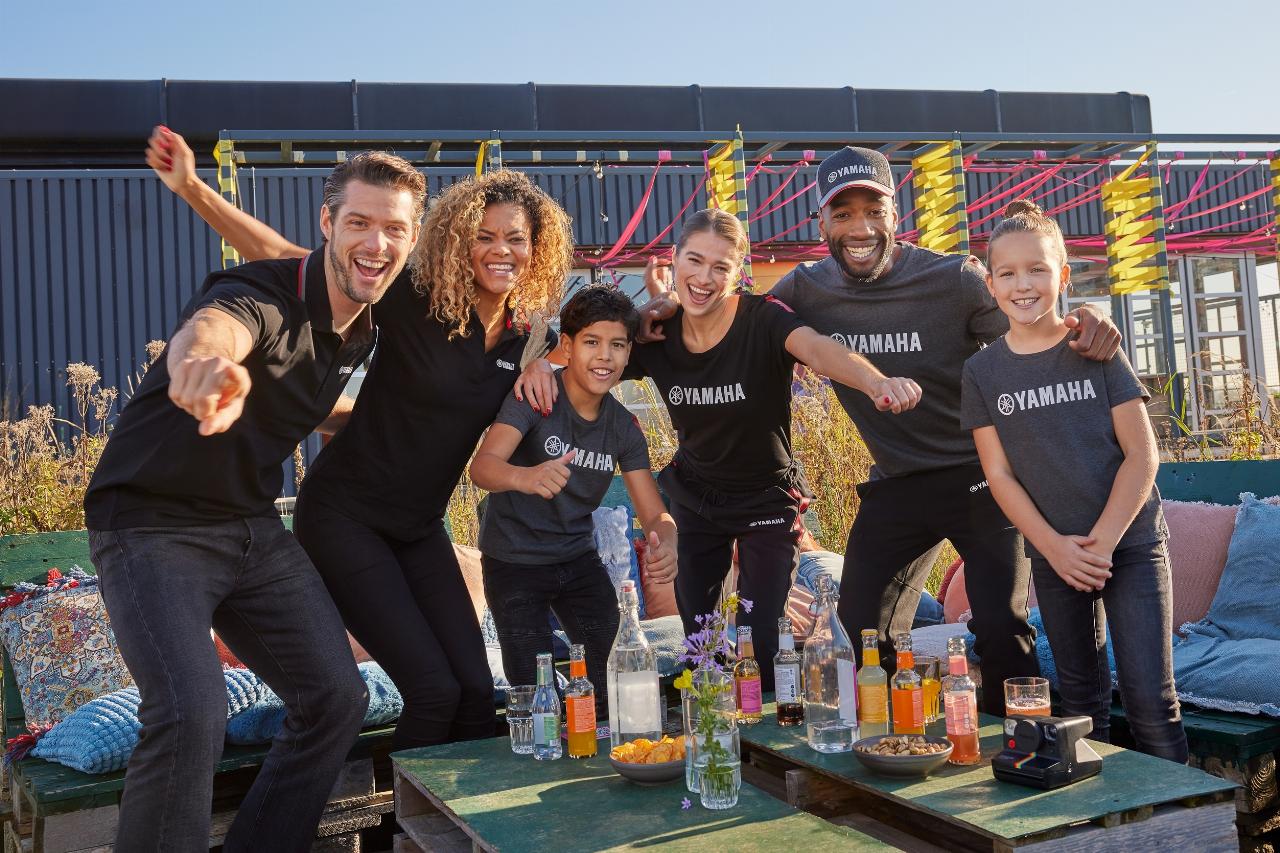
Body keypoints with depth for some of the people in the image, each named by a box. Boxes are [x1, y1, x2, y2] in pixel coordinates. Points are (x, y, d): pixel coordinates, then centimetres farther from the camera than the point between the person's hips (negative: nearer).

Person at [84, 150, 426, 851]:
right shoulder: (264, 296, -22)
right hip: (153, 525, -7)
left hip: (253, 527, 8)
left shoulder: (363, 330, 3)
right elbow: (209, 328, -49)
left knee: (337, 698, 1)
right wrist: (205, 360, -71)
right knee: (191, 714, -25)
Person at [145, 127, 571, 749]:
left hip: (420, 528, 6)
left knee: (476, 689, 1)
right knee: (434, 689, -11)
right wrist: (193, 188, -25)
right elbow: (283, 257, -18)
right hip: (345, 517, -6)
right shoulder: (414, 302, -16)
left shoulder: (528, 342, 0)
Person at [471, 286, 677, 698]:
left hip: (579, 559, 5)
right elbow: (482, 466, -34)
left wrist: (666, 546, -31)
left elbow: (655, 514, -7)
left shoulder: (624, 428, -3)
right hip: (514, 561, -5)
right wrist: (525, 477, -58)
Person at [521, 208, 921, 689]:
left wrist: (876, 381, -63)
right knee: (697, 636, 10)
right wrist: (540, 365, -24)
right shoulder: (658, 334, -10)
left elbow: (818, 350, -44)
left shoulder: (763, 321, -24)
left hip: (768, 499, -4)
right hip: (695, 498, 4)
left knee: (763, 640, -6)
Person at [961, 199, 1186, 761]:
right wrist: (1055, 546, -11)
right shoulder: (982, 370, 1)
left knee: (1150, 698, -4)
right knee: (1081, 701, 11)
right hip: (1055, 555, 2)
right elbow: (999, 473, 0)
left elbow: (1141, 454, -5)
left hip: (1130, 543, -1)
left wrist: (1102, 541, -14)